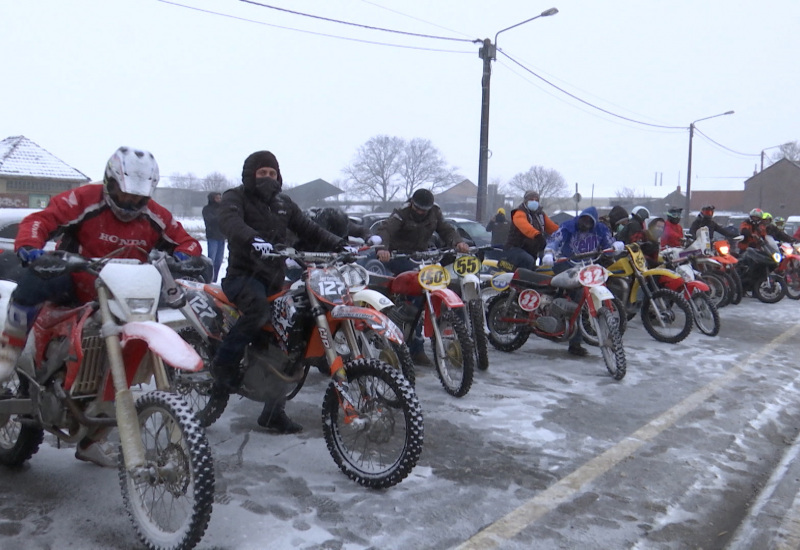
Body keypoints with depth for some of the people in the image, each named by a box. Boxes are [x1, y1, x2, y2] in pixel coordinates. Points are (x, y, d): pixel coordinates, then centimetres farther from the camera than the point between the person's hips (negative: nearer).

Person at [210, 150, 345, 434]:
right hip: (243, 275, -6)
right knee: (259, 308, -38)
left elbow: (308, 228, 12)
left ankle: (274, 411, 9)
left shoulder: (283, 204, 18)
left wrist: (338, 244, -6)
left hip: (274, 279, 6)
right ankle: (224, 362, -18)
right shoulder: (236, 197, -2)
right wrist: (254, 239, -45)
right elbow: (230, 222, -24)